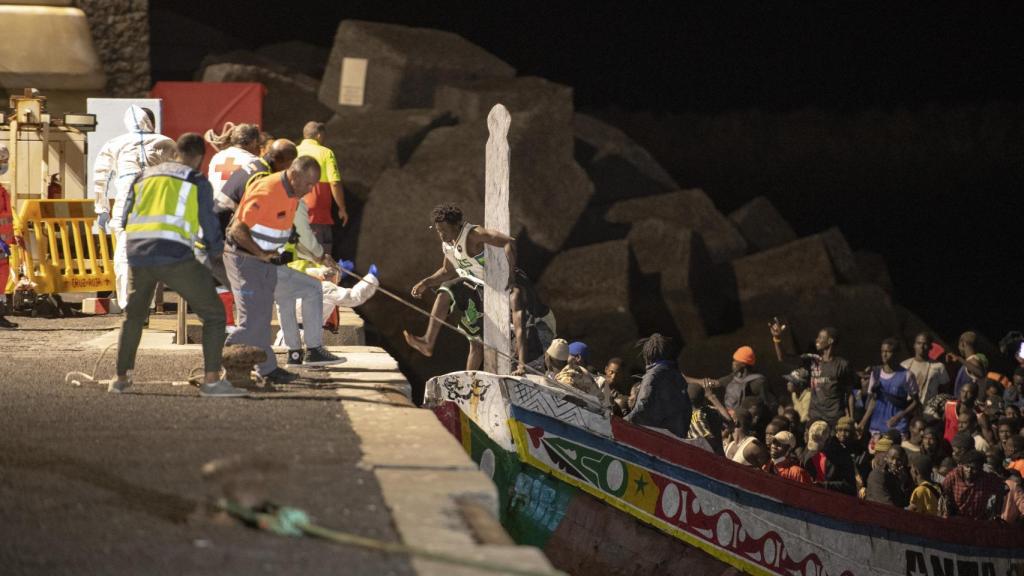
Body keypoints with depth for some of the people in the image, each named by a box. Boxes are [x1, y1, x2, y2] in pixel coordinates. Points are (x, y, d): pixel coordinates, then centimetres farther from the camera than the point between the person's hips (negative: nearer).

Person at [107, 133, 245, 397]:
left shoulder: (145, 176, 23)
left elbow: (125, 219, 22)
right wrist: (217, 247, 31)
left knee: (133, 316, 27)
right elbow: (209, 227, 9)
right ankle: (211, 380, -7)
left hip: (136, 254, 5)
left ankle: (121, 378, 31)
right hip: (174, 256, -5)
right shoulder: (197, 182, 10)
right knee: (214, 314, 4)